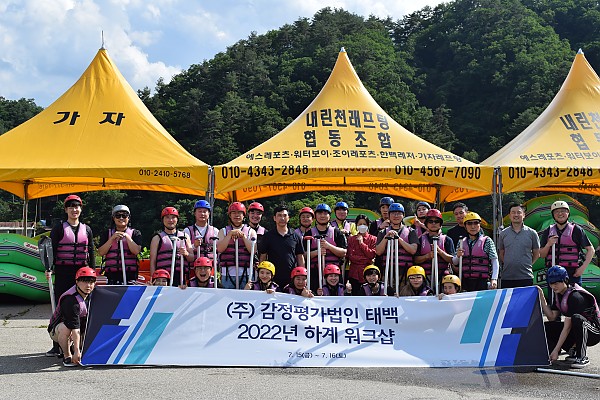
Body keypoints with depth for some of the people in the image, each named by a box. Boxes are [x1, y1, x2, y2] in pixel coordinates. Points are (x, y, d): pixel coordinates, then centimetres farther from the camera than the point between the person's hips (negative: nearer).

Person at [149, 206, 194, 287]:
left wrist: (186, 254, -5)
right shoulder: (157, 238, 12)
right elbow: (152, 262, 6)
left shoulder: (184, 236, 19)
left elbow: (192, 258, 18)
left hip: (181, 277, 2)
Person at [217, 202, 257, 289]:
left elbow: (253, 250, -3)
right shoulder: (223, 231, 13)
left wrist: (243, 236, -7)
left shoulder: (251, 231, 11)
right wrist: (230, 234, -9)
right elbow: (220, 249, -3)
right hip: (227, 274, 1)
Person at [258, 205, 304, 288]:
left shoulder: (296, 237, 9)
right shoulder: (268, 236, 6)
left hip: (292, 279, 1)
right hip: (273, 278, -1)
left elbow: (300, 258, 11)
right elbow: (263, 257, 7)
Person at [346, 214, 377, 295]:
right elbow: (350, 256, -1)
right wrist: (366, 260, -8)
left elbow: (372, 255, -5)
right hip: (355, 273, 1)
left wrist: (361, 243, -6)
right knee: (355, 294, -1)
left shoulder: (373, 239, 7)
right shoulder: (351, 239, 10)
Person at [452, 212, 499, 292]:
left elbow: (495, 262, -2)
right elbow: (454, 262, 16)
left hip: (482, 282, -3)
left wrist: (494, 279, -14)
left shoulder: (487, 241, 3)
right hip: (465, 281, 3)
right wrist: (458, 256, -6)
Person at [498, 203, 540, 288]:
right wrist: (509, 264, 8)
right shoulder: (503, 234, 9)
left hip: (526, 277, -1)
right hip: (507, 277, 1)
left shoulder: (532, 233, 5)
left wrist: (526, 265, 7)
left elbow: (536, 254, 12)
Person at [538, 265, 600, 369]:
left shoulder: (574, 296, -24)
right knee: (546, 327, -8)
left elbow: (567, 326, -27)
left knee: (576, 319, -39)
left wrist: (556, 350, -28)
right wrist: (541, 296, -9)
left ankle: (582, 357, -23)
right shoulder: (558, 294, 3)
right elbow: (552, 317, -1)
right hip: (576, 331, 8)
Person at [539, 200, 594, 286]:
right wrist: (548, 244, -8)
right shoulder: (547, 232, 11)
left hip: (573, 273, -3)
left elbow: (590, 250, 3)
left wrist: (583, 267, -7)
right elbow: (542, 255, 11)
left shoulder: (576, 230, 2)